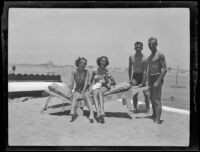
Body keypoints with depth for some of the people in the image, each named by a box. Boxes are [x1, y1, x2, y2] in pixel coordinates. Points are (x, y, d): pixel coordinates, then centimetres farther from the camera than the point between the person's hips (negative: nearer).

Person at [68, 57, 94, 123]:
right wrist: (70, 92, -20)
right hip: (77, 90, 1)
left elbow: (86, 83, -15)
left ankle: (91, 115, -53)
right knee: (75, 97, -33)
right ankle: (73, 113, -55)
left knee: (87, 97, -34)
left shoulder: (87, 72, -7)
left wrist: (83, 93, -26)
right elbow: (71, 83, -7)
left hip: (85, 90, -1)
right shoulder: (74, 72, -2)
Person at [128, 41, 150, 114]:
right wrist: (130, 78, 6)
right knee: (135, 94, 4)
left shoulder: (144, 57, -6)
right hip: (135, 76, 2)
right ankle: (135, 108, 15)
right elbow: (130, 68, 11)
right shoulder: (131, 57, 4)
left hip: (142, 76, -2)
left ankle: (148, 109, 8)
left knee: (146, 94, -4)